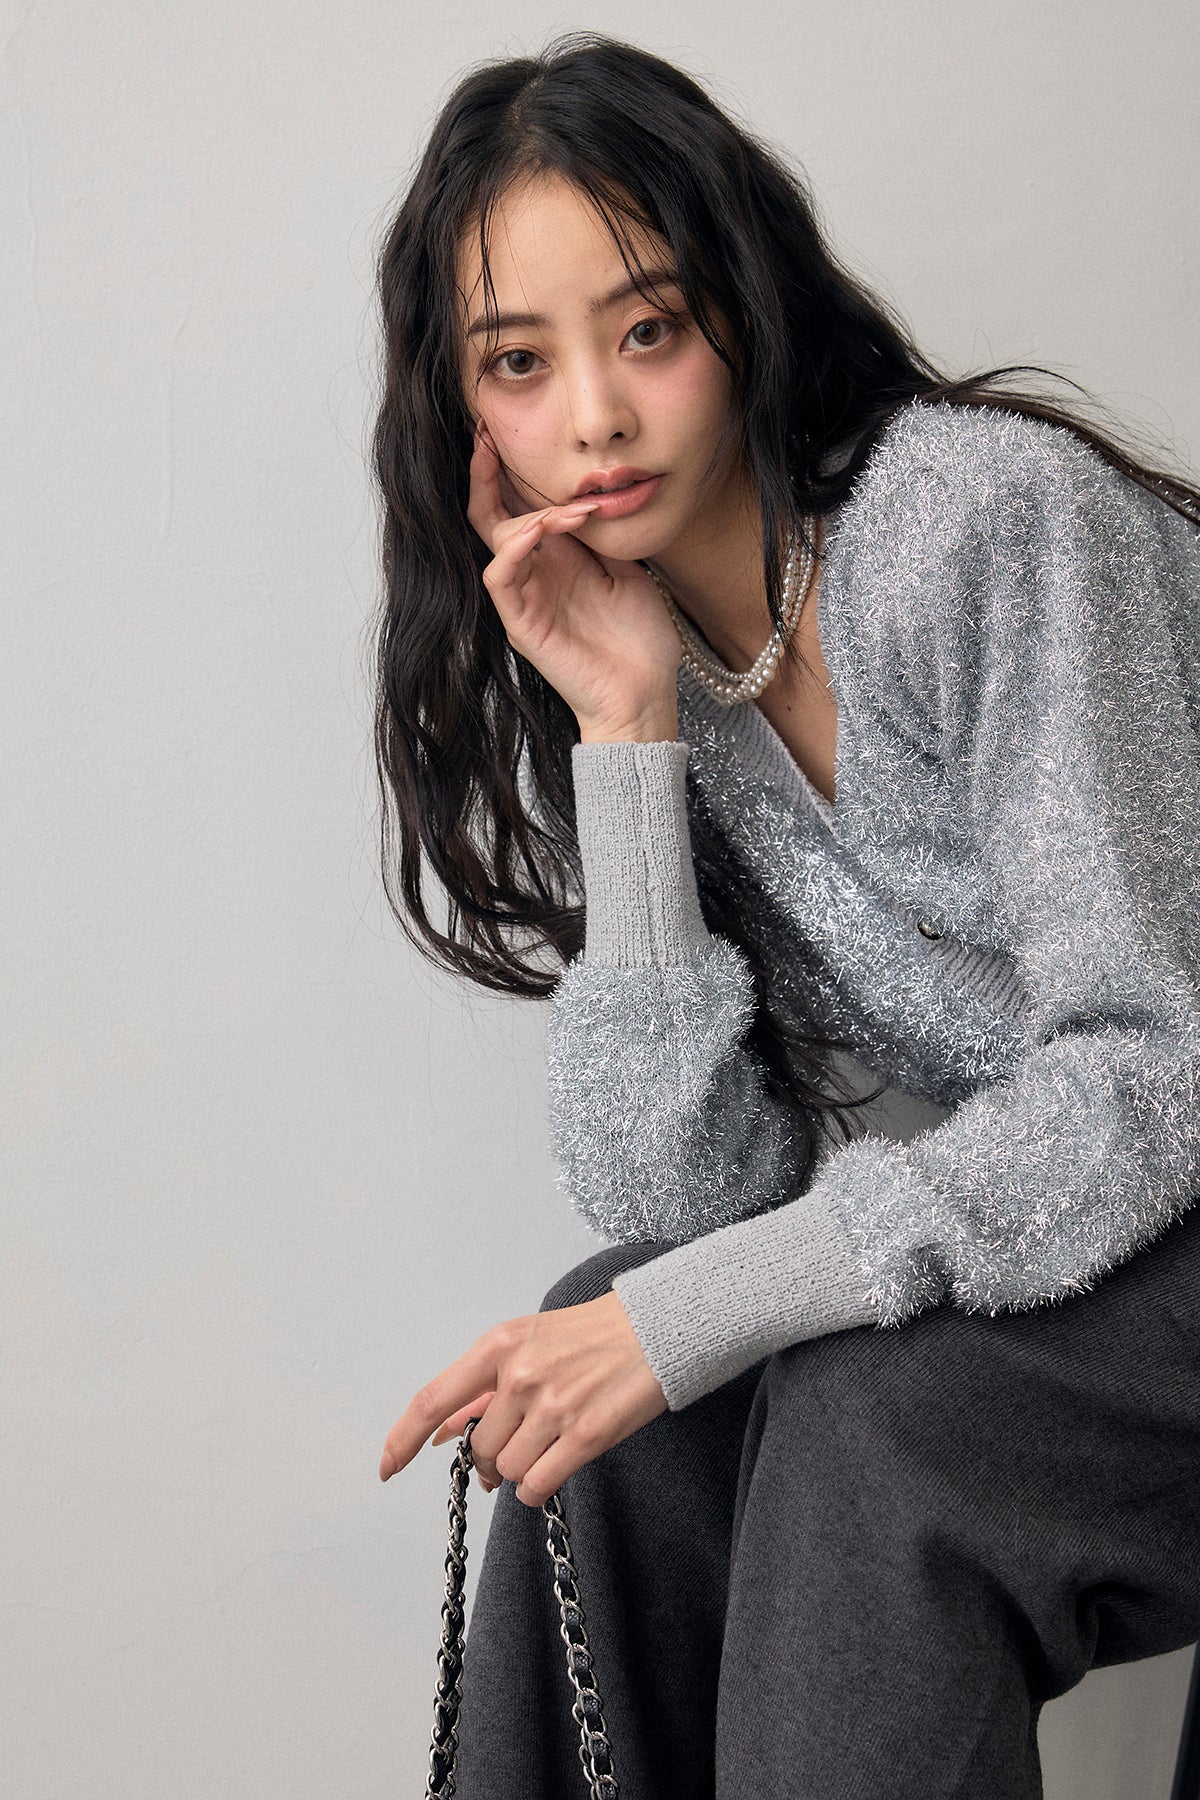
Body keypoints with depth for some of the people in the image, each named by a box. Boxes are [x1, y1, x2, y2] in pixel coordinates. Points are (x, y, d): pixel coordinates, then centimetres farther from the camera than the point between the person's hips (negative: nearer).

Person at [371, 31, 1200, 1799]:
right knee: (601, 1374, -13)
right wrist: (628, 730, -17)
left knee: (868, 1417, -27)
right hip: (1023, 1243, 6)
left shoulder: (994, 518, -18)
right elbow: (680, 1198, -11)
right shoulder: (655, 673, 0)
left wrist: (694, 1317, -25)